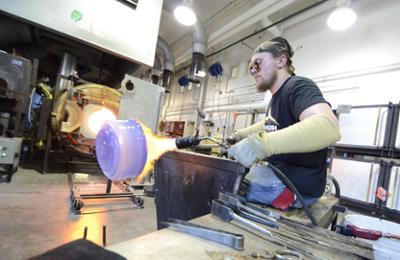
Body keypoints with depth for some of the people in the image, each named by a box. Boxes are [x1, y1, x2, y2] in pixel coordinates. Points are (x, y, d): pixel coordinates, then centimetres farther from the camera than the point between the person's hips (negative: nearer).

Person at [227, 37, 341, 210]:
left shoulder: (297, 87, -18)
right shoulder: (277, 97, 13)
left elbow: (328, 126, -37)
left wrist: (259, 144, -46)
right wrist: (240, 135, 20)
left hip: (295, 185, -9)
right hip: (278, 172, 9)